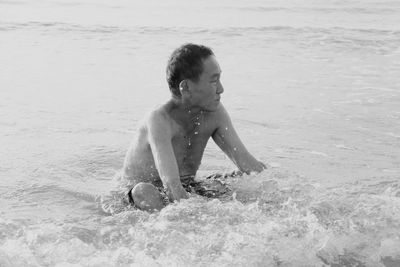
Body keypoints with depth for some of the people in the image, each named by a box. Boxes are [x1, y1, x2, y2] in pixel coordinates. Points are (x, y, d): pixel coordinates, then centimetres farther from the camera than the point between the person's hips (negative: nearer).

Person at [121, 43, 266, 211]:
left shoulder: (214, 113, -8)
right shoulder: (160, 120, -29)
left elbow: (247, 162, -7)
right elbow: (172, 187, -40)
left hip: (187, 191, 6)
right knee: (144, 192, -38)